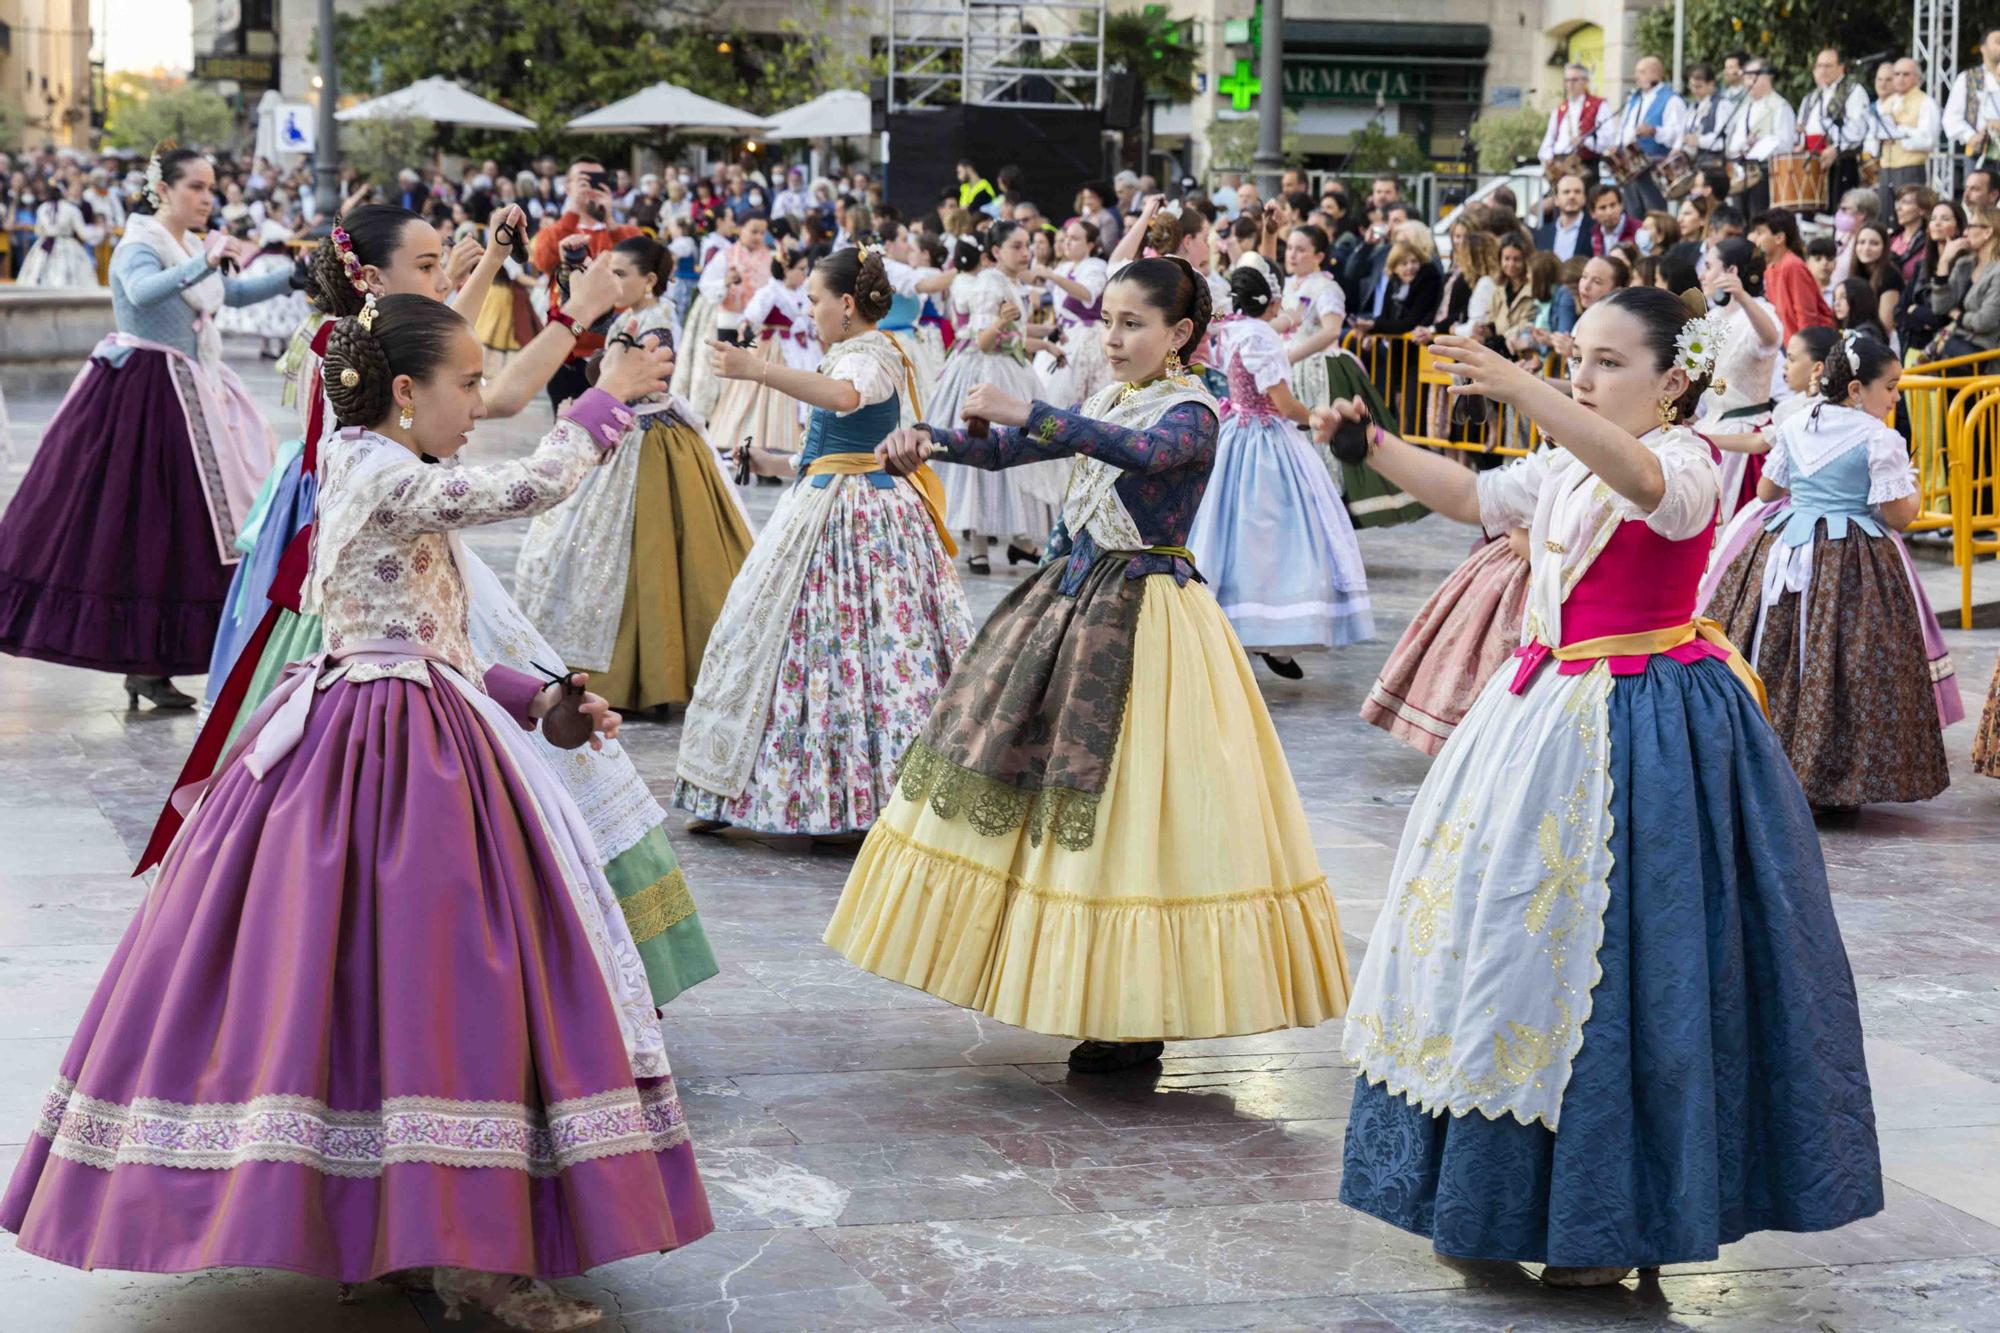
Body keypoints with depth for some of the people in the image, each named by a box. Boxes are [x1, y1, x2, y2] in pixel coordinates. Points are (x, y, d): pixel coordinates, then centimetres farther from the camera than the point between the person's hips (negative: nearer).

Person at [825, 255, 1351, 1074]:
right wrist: (929, 444, -10)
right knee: (1023, 767, 9)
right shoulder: (1105, 404, 13)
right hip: (1072, 598, 8)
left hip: (1143, 617, -8)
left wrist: (1025, 413, -39)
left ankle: (1139, 1020, -1)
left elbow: (1141, 449, -32)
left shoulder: (1191, 415, -10)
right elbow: (1003, 447, 9)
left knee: (1129, 806, -8)